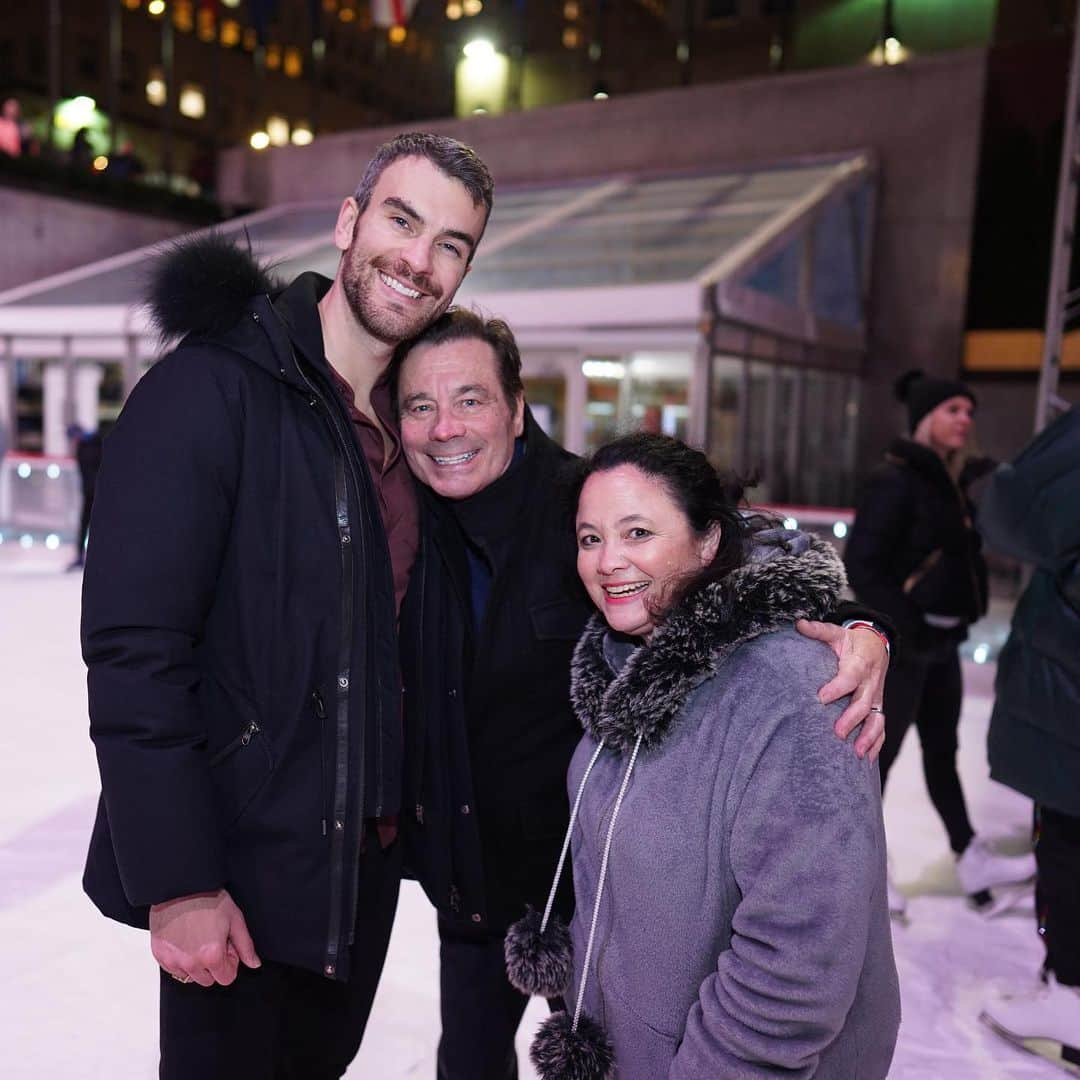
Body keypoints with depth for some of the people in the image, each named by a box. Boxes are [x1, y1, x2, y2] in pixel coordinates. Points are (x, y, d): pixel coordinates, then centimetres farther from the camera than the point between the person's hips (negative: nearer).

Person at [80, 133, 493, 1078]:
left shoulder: (409, 419, 5)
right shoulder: (211, 388, -17)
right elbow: (133, 648, -21)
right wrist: (176, 882, -20)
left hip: (368, 847, 7)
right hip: (235, 862, -6)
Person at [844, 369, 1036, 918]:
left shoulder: (951, 481, 11)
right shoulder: (895, 480, -16)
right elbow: (861, 562, -21)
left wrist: (958, 620, 9)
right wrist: (905, 628, -21)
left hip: (943, 640, 9)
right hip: (902, 642, -9)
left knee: (942, 751, 17)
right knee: (881, 752, 3)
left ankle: (972, 859, 28)